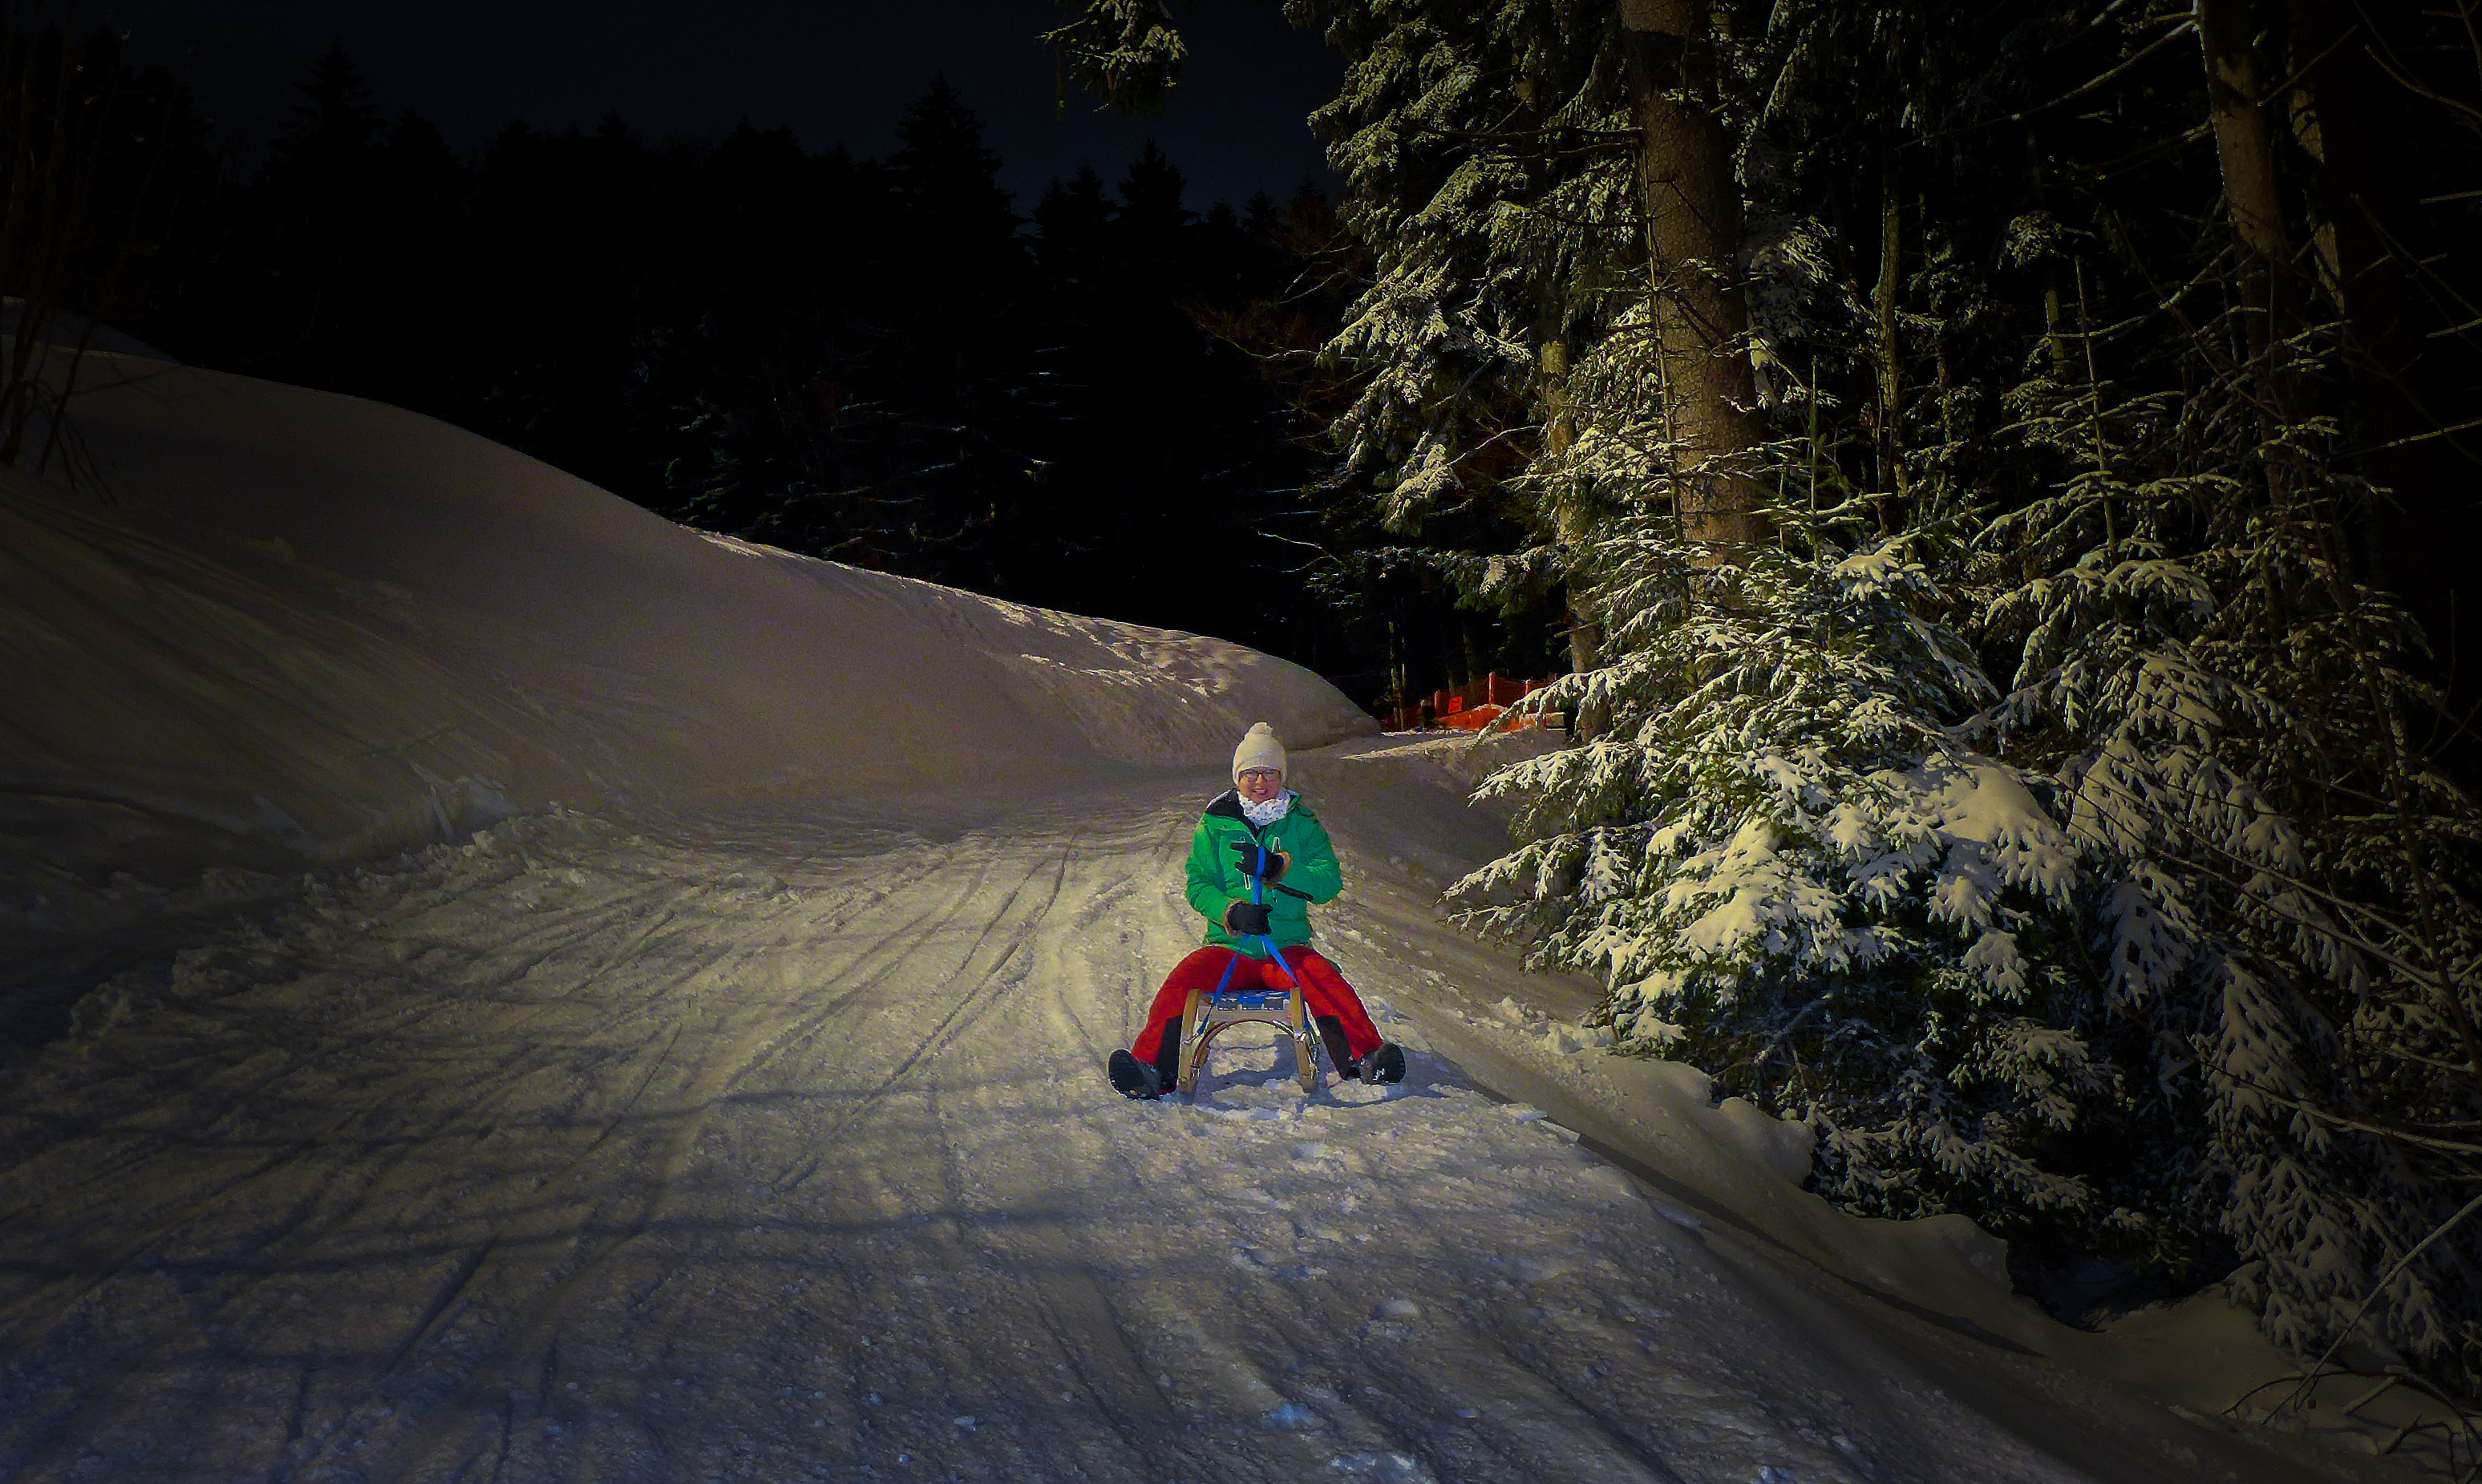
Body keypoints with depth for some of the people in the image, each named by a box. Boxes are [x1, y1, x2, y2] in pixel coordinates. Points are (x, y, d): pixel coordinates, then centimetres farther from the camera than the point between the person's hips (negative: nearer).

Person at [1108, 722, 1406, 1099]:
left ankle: (1364, 1058, -38)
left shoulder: (1302, 823, 10)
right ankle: (1152, 1070, -36)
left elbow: (1329, 881, -3)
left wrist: (1277, 868, -19)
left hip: (1288, 947, 0)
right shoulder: (1215, 823, 11)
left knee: (1326, 982, -30)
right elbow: (1199, 884, 3)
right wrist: (1231, 911, -18)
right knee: (1181, 981, -26)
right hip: (1228, 947, 0)